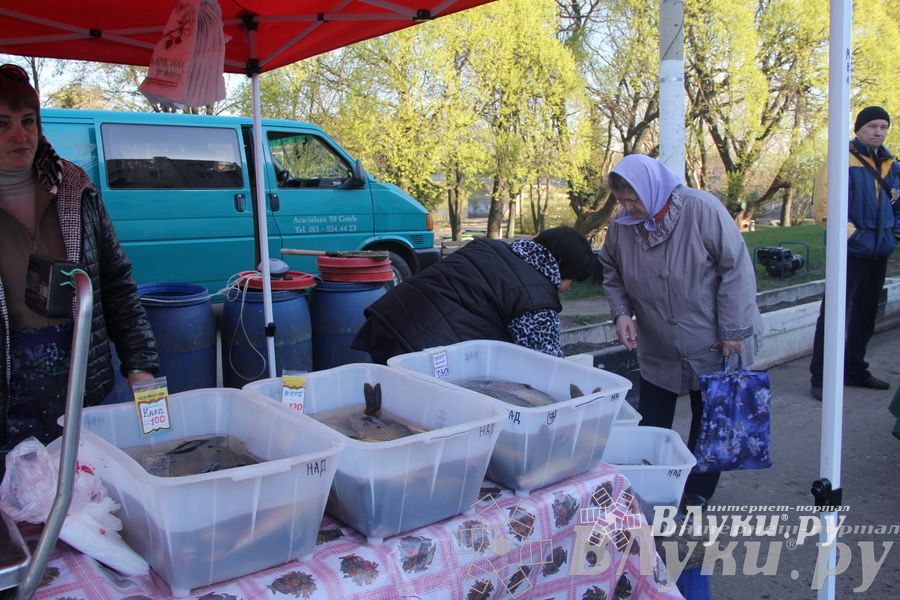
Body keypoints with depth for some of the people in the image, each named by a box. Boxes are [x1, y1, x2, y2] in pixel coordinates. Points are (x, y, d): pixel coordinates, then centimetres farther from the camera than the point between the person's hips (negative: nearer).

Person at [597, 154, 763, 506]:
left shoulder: (701, 210, -21)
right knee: (650, 427, 10)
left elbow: (737, 269, -18)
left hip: (713, 348, -3)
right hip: (656, 351, 4)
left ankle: (698, 492, 28)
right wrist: (621, 312, -8)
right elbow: (612, 275, 9)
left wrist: (734, 331, -17)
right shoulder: (621, 226, -7)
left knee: (709, 424, 11)